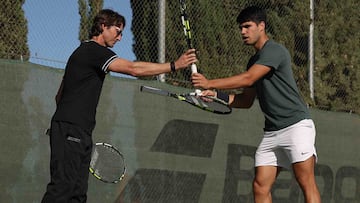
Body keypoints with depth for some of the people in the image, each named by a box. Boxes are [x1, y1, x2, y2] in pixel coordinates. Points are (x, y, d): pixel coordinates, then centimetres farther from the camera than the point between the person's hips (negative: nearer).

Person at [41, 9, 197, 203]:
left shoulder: (83, 52, 24)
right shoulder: (94, 50, -8)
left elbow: (60, 96, 27)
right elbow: (133, 68, -18)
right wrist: (174, 65, -17)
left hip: (78, 133, 10)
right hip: (71, 130, -10)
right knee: (63, 186, -17)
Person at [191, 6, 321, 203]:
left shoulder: (275, 51, -10)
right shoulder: (254, 61, 18)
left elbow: (248, 79, -20)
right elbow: (246, 101, 20)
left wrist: (210, 83, -18)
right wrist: (217, 95, 5)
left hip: (296, 125, -8)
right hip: (272, 132, 9)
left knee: (306, 183, -13)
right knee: (260, 186, -1)